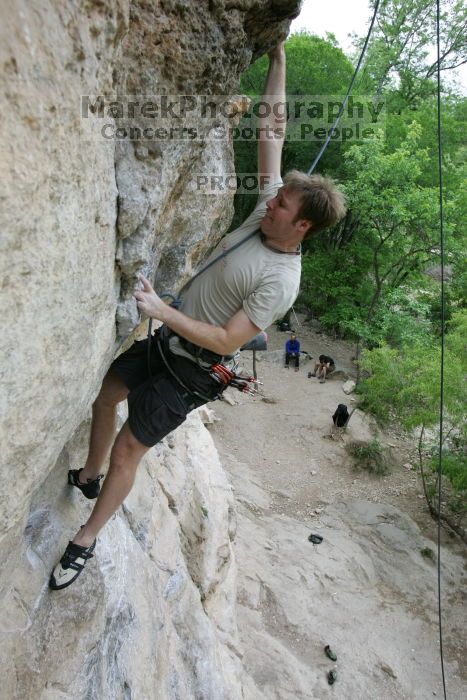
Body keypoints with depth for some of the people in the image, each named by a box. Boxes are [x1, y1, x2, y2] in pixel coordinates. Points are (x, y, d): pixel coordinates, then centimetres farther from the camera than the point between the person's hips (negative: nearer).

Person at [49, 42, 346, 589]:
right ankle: (87, 477, 42)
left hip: (189, 370, -8)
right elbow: (271, 131, 1)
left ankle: (86, 540, 21)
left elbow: (227, 341, -27)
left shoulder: (280, 282, -25)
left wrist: (162, 310, -29)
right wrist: (278, 61, 3)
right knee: (104, 395, 17)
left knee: (128, 449, -2)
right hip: (165, 340, 8)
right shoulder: (265, 211, -5)